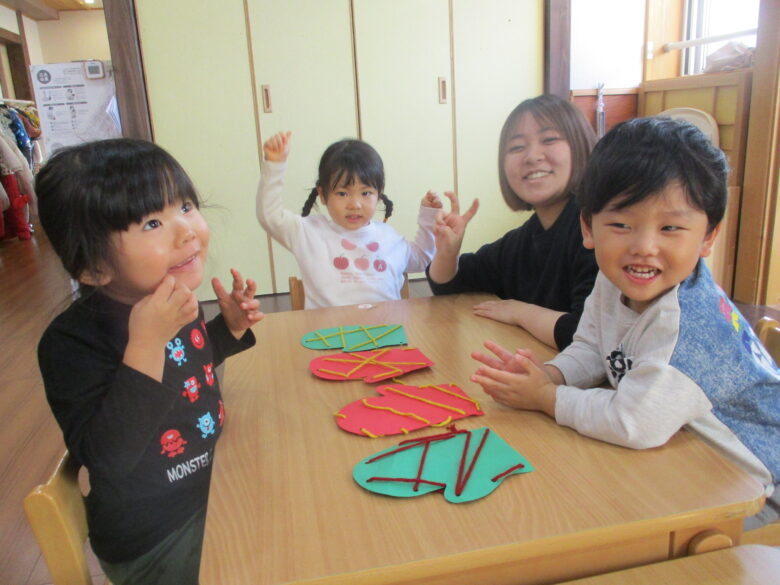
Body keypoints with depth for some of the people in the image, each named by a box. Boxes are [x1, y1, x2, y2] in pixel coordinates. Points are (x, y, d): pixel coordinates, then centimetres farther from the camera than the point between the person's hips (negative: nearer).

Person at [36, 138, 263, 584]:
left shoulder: (176, 300, -6)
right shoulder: (72, 340, -27)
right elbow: (107, 457, -34)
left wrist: (230, 326, -5)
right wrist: (146, 342, -41)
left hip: (210, 492, 7)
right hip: (156, 542, -6)